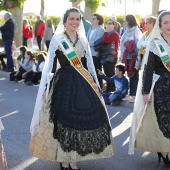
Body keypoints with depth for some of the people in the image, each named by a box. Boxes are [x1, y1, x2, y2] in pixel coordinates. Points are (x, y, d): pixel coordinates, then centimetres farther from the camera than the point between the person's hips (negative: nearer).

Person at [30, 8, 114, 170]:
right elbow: (49, 64, -5)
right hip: (64, 83, -5)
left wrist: (96, 84, 14)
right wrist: (44, 87, -9)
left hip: (83, 84, 5)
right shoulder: (57, 39, -3)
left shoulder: (83, 40, 11)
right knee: (63, 120, -2)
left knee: (81, 119, 4)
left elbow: (89, 64, 15)